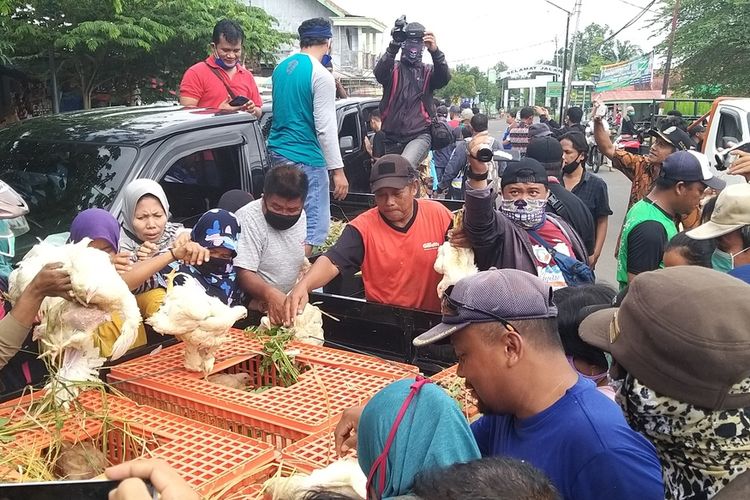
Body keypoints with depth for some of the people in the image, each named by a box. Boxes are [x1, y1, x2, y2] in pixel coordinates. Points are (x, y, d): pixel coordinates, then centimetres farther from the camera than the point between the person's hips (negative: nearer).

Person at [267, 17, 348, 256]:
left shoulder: (282, 67, 11)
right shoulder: (320, 75, -13)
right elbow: (326, 128, -17)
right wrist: (338, 170, -14)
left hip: (278, 150, 9)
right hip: (305, 158, -9)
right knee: (313, 227, -4)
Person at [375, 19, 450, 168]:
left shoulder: (428, 71, 10)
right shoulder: (393, 69, 9)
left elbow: (444, 78, -11)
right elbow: (379, 73, -14)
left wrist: (435, 51, -29)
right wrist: (393, 47, -30)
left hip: (419, 135, -2)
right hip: (391, 137, 3)